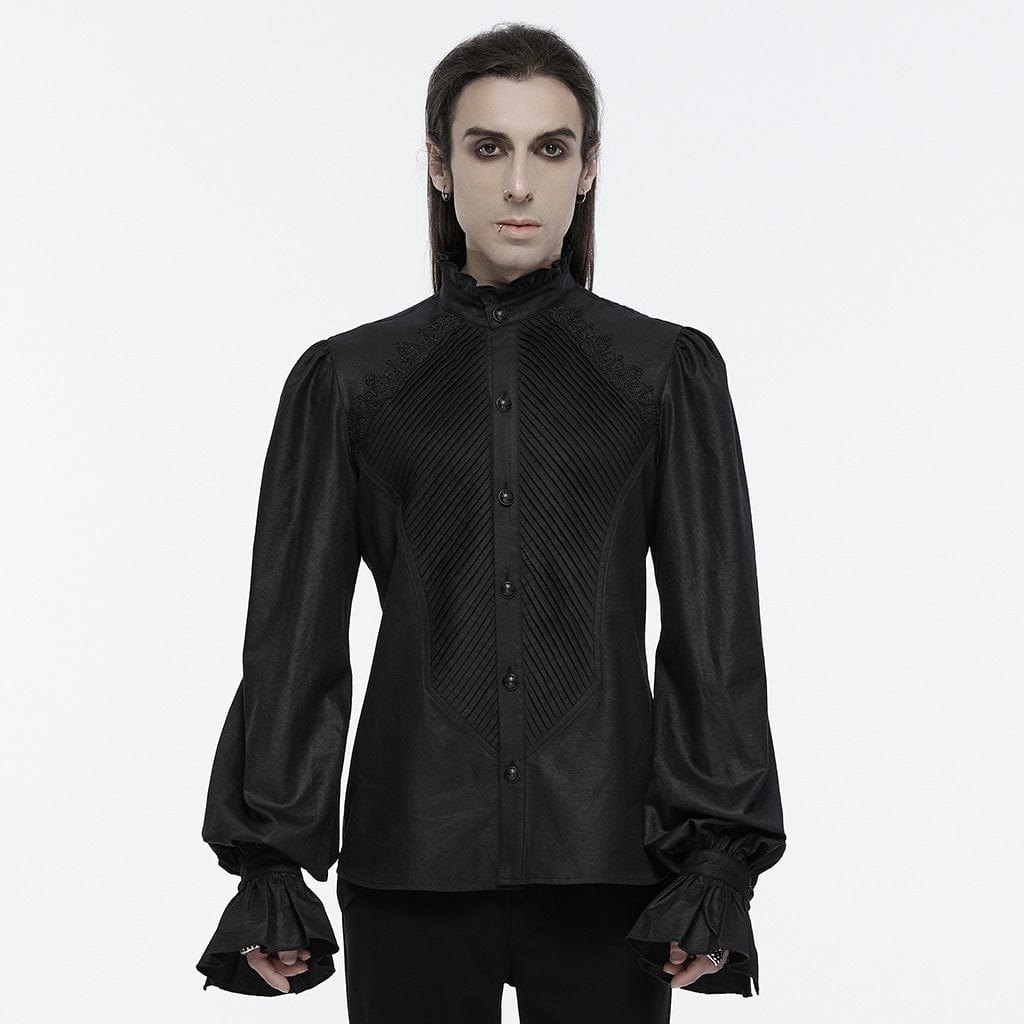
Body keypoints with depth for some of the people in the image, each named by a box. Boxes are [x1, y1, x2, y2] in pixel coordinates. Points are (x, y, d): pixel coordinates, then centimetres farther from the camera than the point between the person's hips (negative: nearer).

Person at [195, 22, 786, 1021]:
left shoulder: (668, 370, 5)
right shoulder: (347, 379, 5)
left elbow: (714, 630, 2)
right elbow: (293, 635, 5)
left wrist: (718, 862, -5)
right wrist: (267, 862, 0)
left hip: (605, 856, 0)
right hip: (415, 854, 0)